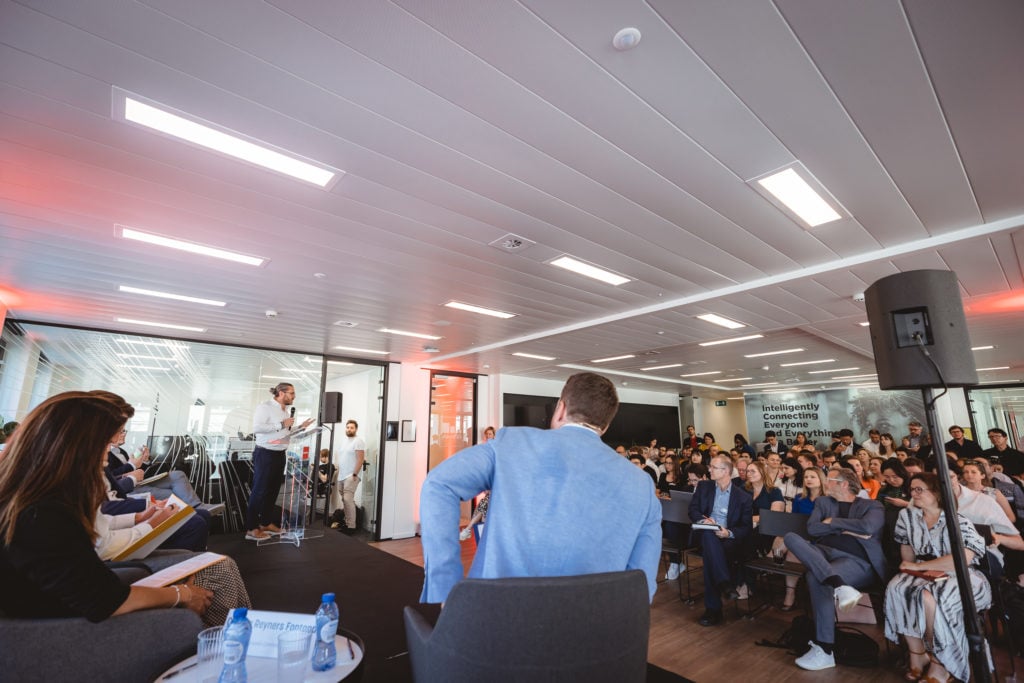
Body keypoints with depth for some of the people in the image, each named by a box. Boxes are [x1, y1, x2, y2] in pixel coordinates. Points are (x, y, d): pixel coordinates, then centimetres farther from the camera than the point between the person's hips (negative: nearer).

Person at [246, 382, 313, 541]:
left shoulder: (285, 411, 13)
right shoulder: (265, 406, -13)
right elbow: (256, 427, -26)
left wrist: (301, 427, 9)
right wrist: (281, 425, -24)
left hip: (279, 455, 9)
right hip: (265, 454, -9)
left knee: (273, 490, 15)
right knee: (259, 491, -2)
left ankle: (266, 523, 28)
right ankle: (251, 529, 7)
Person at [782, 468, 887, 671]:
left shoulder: (872, 505, 11)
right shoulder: (823, 502, 22)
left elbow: (867, 527, -12)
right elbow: (811, 529, 5)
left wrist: (833, 522, -1)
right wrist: (846, 529, -2)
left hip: (857, 561, -5)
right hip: (824, 554, 5)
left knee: (816, 577, -34)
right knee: (790, 537, -25)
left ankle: (824, 651, -26)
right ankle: (840, 586, -41)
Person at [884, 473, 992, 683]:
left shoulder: (958, 521, -12)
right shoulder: (907, 515, 3)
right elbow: (906, 548, 12)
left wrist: (919, 566, -20)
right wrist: (911, 570, -5)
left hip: (962, 577, -4)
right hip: (925, 574, 4)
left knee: (928, 597, -34)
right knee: (897, 589, -27)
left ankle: (939, 664, -12)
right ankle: (917, 656, -14)